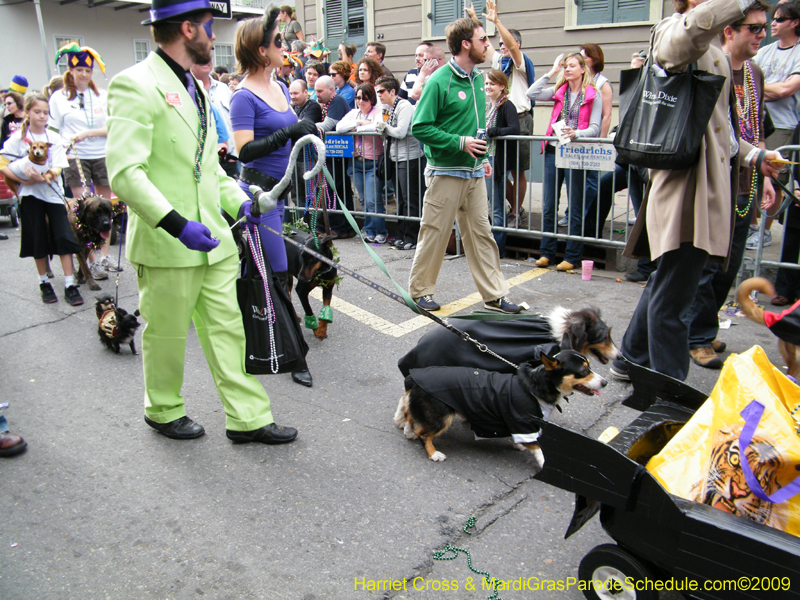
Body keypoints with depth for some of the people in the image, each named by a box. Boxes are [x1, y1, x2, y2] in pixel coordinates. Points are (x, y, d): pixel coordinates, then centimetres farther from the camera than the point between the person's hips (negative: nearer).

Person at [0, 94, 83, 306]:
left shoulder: (54, 138, 3)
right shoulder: (17, 138, 0)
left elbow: (57, 168, -6)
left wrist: (44, 177, -23)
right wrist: (24, 180, -17)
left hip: (53, 192, 1)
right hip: (30, 195, -1)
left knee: (64, 238, -6)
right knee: (38, 240, 5)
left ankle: (69, 284, -1)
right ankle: (44, 283, 20)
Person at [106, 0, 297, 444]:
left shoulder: (193, 87, 14)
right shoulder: (136, 85, -13)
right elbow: (125, 172, -22)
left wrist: (237, 200, 8)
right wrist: (175, 223, -30)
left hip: (212, 239, 8)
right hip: (165, 244, -8)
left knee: (227, 329, 10)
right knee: (167, 335, 10)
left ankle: (247, 417, 19)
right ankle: (163, 411, 33)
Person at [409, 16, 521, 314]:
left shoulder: (477, 78, 11)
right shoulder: (439, 81, -13)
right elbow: (420, 127, -15)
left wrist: (483, 157, 14)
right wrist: (460, 143, -19)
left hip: (474, 173, 7)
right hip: (446, 173, -7)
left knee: (481, 234, 9)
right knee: (434, 235, 3)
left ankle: (495, 295, 16)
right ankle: (420, 290, 20)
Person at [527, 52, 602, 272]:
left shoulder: (593, 96, 3)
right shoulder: (559, 92, 14)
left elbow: (594, 128, -4)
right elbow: (532, 93, 1)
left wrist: (576, 133, -22)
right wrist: (551, 72, 5)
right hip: (553, 152, 4)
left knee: (575, 209, 1)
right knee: (548, 206, 5)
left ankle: (572, 256, 7)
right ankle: (547, 252, 15)